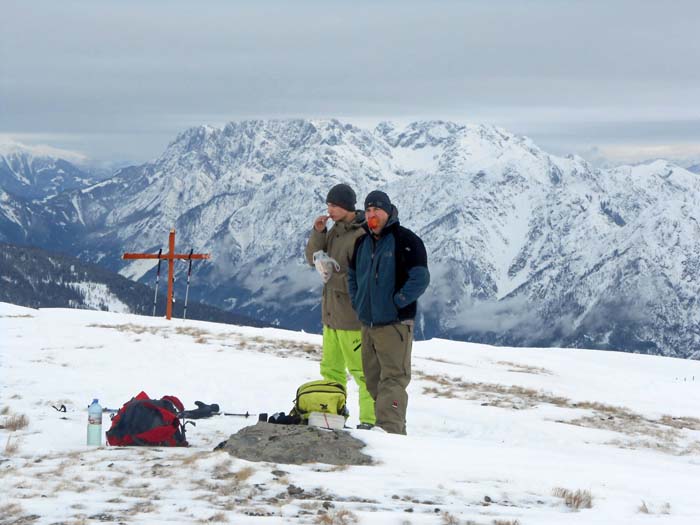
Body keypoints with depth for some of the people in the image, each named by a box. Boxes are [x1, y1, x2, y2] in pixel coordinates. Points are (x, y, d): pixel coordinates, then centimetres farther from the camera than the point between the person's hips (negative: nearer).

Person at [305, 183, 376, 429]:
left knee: (362, 370, -3)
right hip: (331, 312, 9)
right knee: (331, 369, 15)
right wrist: (318, 233, -5)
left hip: (351, 315, -9)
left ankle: (371, 419, 1)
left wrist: (332, 277, -17)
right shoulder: (335, 229, 10)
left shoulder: (361, 236, -17)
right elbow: (313, 258, 8)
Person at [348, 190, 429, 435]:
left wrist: (396, 303, -14)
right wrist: (358, 303, 16)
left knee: (393, 378, -12)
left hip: (394, 325, -8)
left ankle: (390, 430, -18)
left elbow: (420, 279, -16)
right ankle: (396, 429, 18)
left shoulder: (405, 240, -8)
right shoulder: (362, 242, 14)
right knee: (374, 380, 10)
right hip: (367, 324, 8)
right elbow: (352, 275, 29)